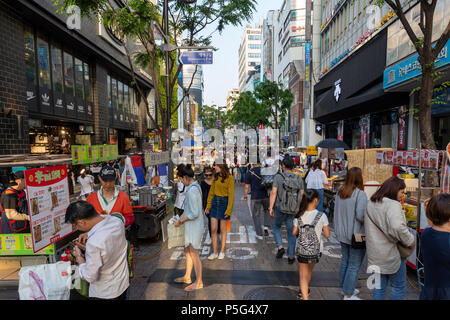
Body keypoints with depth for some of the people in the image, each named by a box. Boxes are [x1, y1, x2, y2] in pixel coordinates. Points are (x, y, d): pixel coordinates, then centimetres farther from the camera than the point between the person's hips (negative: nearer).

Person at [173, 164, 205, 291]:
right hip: (191, 226, 10)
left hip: (194, 226, -10)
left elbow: (194, 213, -26)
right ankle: (187, 277, 38)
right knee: (188, 251, 21)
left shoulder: (192, 191, -25)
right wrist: (183, 215, 10)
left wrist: (180, 221, -14)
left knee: (194, 254, 4)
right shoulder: (196, 186, 6)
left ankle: (199, 282, 21)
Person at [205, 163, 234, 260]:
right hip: (214, 202, 5)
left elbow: (231, 195, -11)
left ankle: (222, 251, 25)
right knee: (213, 229, 5)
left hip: (224, 203, -5)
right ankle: (214, 252, 18)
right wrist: (208, 206, 9)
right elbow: (211, 192, 10)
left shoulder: (229, 178, -11)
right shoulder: (215, 177, 6)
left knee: (223, 230, 8)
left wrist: (229, 210, -14)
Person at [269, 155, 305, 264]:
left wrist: (271, 207, -7)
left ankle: (280, 247, 7)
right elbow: (302, 195, 0)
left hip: (280, 209, -2)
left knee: (276, 227, 22)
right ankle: (291, 257, 19)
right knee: (291, 232, 13)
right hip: (293, 210, 2)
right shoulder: (299, 179, 1)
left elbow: (273, 192, -12)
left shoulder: (278, 177, -8)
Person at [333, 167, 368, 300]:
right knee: (354, 265, 6)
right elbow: (361, 215, -27)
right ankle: (348, 295, 16)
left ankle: (344, 287, 36)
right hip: (356, 235, -7)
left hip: (342, 234, 7)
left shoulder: (339, 193, 1)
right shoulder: (360, 194, -20)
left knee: (345, 261, 22)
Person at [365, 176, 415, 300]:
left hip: (374, 253, 7)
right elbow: (397, 227, -34)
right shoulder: (393, 205, -19)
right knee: (399, 286, 13)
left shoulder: (371, 203, 8)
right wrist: (410, 241, -21)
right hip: (391, 253, -7)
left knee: (379, 285, 19)